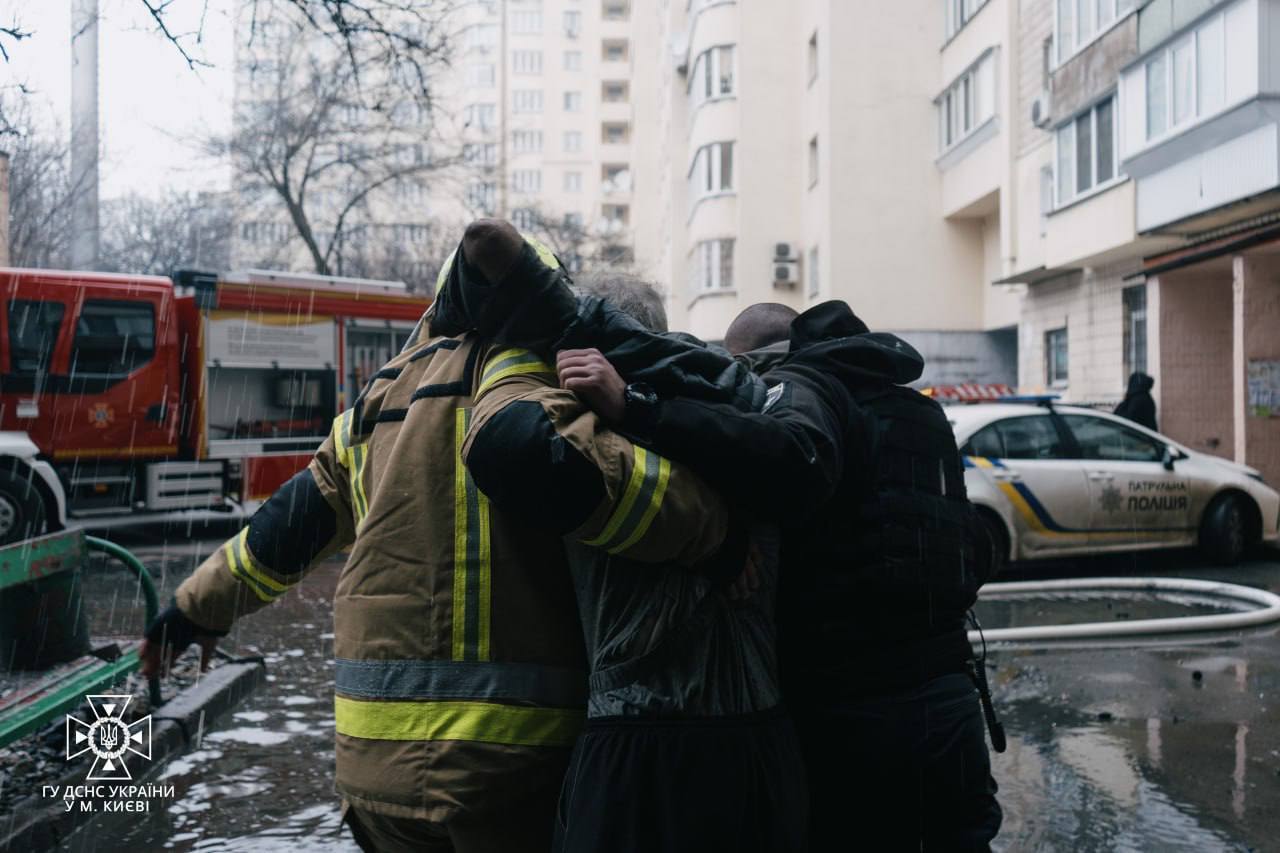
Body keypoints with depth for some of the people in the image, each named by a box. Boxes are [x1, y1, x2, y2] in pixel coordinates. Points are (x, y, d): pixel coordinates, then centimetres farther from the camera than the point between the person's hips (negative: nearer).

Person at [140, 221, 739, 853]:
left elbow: (292, 518, 25)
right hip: (507, 749, -7)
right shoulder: (524, 355, -6)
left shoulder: (381, 399, 16)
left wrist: (200, 606, 38)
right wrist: (712, 522, -22)